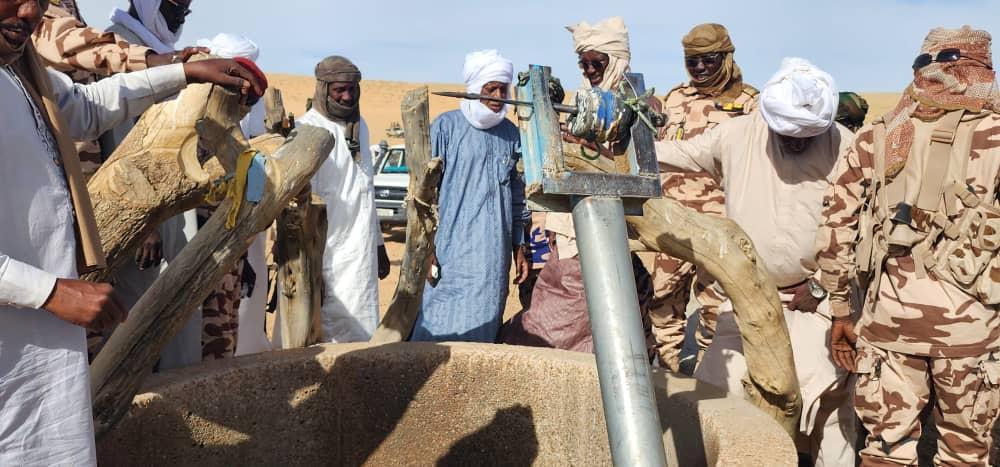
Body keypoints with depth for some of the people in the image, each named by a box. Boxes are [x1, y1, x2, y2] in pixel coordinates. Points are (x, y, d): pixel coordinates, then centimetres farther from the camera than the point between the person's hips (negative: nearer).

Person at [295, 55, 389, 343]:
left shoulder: (359, 125, 12)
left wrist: (378, 245, 21)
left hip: (362, 256, 7)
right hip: (327, 259, -7)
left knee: (360, 337, 12)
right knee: (322, 339, -3)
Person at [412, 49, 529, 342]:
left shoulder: (511, 133, 12)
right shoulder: (447, 126, -2)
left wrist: (519, 248, 15)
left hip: (495, 256, 4)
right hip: (451, 251, -4)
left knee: (483, 331, 8)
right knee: (442, 329, -5)